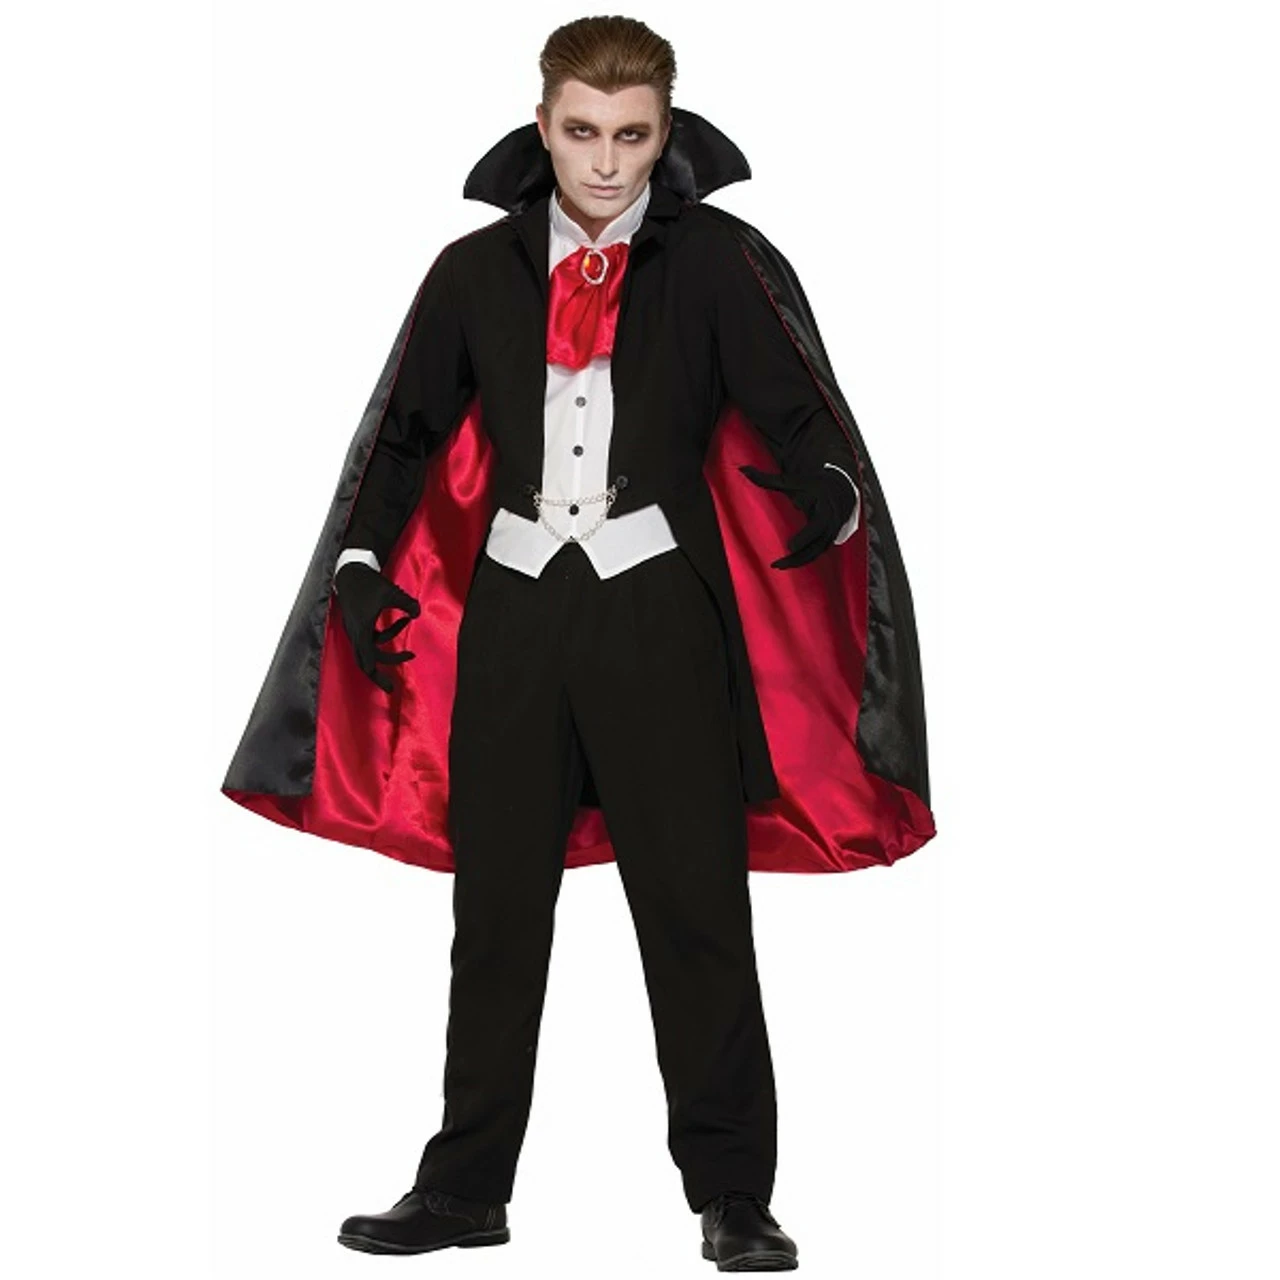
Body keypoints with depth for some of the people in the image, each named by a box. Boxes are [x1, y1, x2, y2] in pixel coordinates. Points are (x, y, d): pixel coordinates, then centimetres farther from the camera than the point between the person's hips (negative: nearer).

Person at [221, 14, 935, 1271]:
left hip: (660, 610, -3)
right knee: (494, 906, 10)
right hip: (514, 611, 3)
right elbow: (405, 433, 14)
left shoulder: (716, 263, -1)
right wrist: (363, 566, 1)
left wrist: (829, 492, -33)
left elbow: (796, 408, -11)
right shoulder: (478, 272, 8)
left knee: (694, 905, -2)